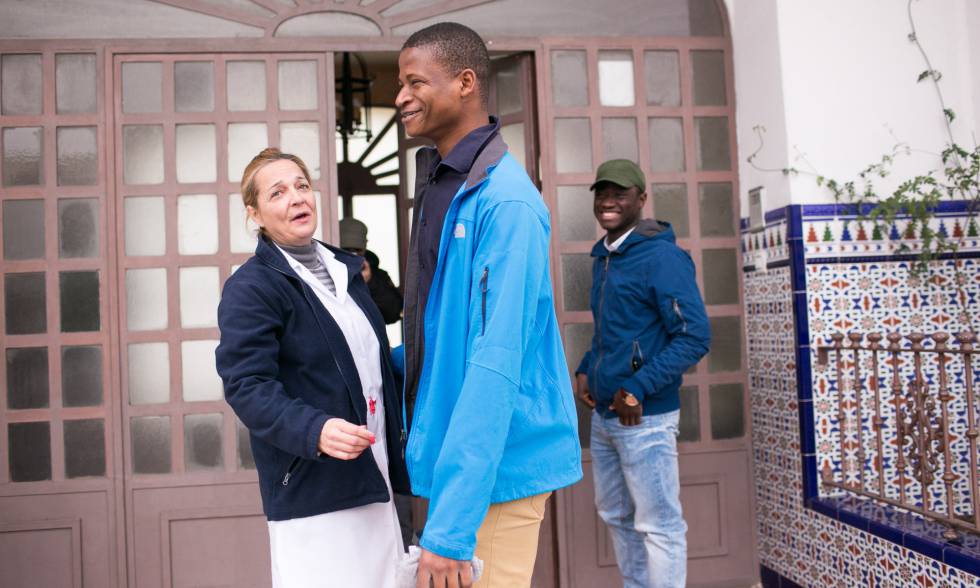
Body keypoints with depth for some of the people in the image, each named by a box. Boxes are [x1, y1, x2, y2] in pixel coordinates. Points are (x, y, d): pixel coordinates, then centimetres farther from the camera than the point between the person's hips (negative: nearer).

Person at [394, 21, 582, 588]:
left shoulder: (506, 200, -20)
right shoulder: (439, 183, 9)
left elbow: (496, 363, -26)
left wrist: (451, 525, -27)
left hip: (498, 462, -9)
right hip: (451, 455, 9)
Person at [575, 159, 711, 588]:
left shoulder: (662, 257, -13)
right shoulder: (603, 256, 12)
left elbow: (694, 337, -18)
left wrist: (638, 388, -23)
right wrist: (586, 369, 8)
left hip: (643, 418, -9)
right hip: (603, 414, 9)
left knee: (658, 525, 2)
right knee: (616, 516, 19)